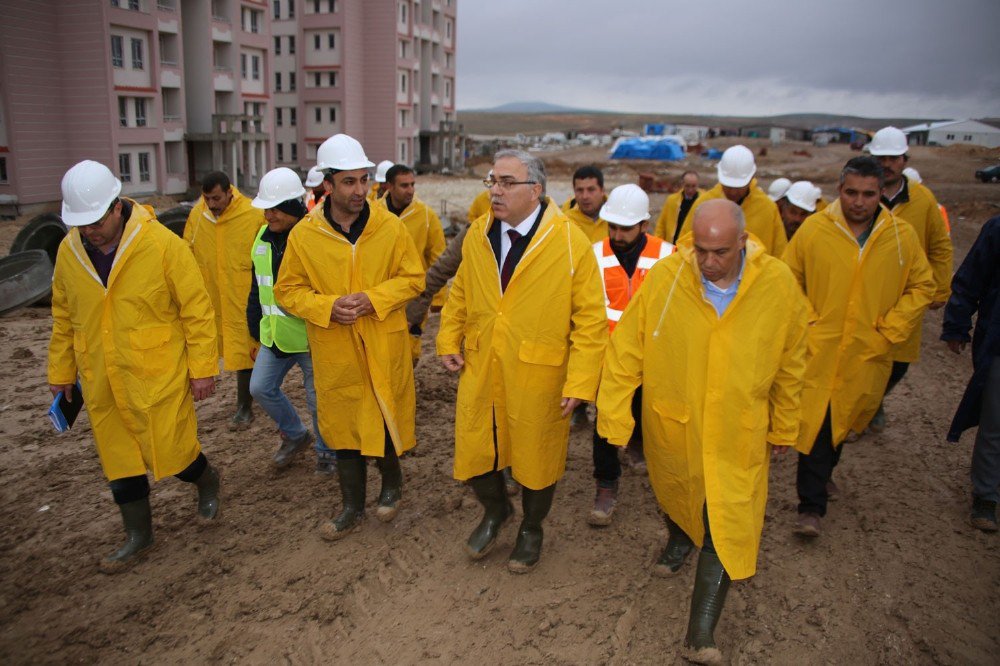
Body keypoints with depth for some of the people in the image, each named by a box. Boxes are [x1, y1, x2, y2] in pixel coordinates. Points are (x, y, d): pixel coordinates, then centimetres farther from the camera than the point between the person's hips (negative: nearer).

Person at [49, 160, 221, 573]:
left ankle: (207, 481, 37)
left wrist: (203, 367, -10)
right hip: (101, 383, 5)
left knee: (171, 453, 3)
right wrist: (60, 371, 15)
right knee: (119, 460, 14)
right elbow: (63, 318, 11)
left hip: (158, 376, -5)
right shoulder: (68, 251, 0)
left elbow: (197, 309, -11)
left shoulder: (161, 244, -15)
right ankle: (138, 535, 34)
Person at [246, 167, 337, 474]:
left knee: (318, 398, 6)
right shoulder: (262, 238, 6)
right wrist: (256, 329, 16)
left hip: (311, 337, -7)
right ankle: (295, 434, 35)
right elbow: (256, 289, 15)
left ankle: (327, 451, 31)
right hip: (274, 335, 7)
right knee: (261, 388, 11)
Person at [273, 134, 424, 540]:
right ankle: (353, 508, 31)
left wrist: (372, 299, -16)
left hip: (384, 346, 0)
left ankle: (391, 482, 42)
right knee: (342, 426, 12)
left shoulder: (391, 227, -6)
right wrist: (327, 306, -16)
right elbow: (286, 290, 2)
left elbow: (413, 278, 0)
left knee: (386, 419, 12)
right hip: (334, 352, 1)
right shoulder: (304, 235, -5)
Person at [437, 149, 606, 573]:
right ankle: (495, 510, 45)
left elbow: (590, 319, -13)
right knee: (475, 450, 13)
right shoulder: (477, 234, 2)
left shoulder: (571, 242, -14)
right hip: (479, 369, 4)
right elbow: (460, 293, 14)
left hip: (538, 376, -4)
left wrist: (579, 382, -16)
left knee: (535, 457, 15)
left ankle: (531, 528, 43)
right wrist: (449, 341, 5)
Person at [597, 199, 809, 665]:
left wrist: (783, 427, 9)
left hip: (738, 433, 0)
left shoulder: (779, 285, -12)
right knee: (675, 494, 25)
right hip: (671, 422, 1)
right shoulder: (664, 278, -17)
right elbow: (626, 351, -10)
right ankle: (679, 538, 59)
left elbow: (790, 364, 2)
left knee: (725, 526, 0)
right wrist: (614, 416, -8)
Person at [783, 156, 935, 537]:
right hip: (818, 349, -2)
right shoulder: (813, 229, -6)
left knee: (843, 422, 17)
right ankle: (812, 505, 8)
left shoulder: (902, 237, -1)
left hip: (868, 354, 2)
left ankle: (823, 473, 43)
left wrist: (890, 331, -2)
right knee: (816, 424, -2)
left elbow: (922, 286, 8)